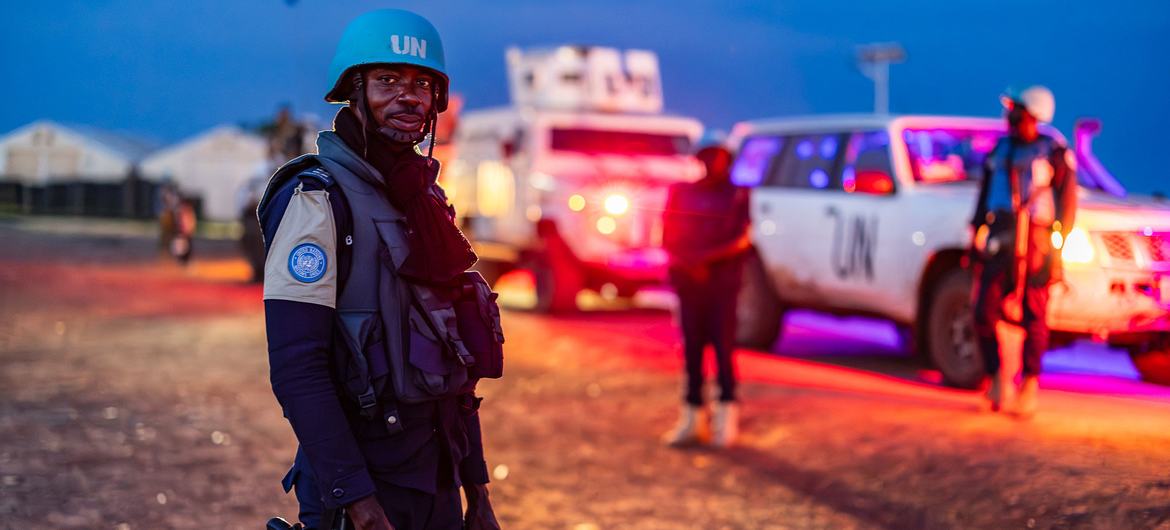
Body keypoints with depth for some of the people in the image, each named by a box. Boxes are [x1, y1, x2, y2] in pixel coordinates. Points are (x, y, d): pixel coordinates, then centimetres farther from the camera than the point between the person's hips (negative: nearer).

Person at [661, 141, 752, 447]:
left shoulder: (737, 195, 5)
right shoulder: (681, 192, 13)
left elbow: (742, 240, -5)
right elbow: (668, 238, 10)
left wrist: (707, 258, -16)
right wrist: (688, 263, -8)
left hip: (722, 281, -3)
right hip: (688, 281, 3)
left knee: (723, 345, -7)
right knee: (692, 347, 3)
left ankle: (726, 416, -3)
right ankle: (690, 418, 6)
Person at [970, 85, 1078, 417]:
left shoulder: (1055, 154, 0)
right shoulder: (1000, 149, 15)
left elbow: (1067, 203, -1)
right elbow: (985, 194, 21)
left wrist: (1056, 242, -9)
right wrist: (976, 235, 16)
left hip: (1034, 240, -4)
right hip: (997, 240, 4)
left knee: (1033, 316, -1)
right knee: (985, 312, -4)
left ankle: (1029, 386, 6)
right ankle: (996, 377, 10)